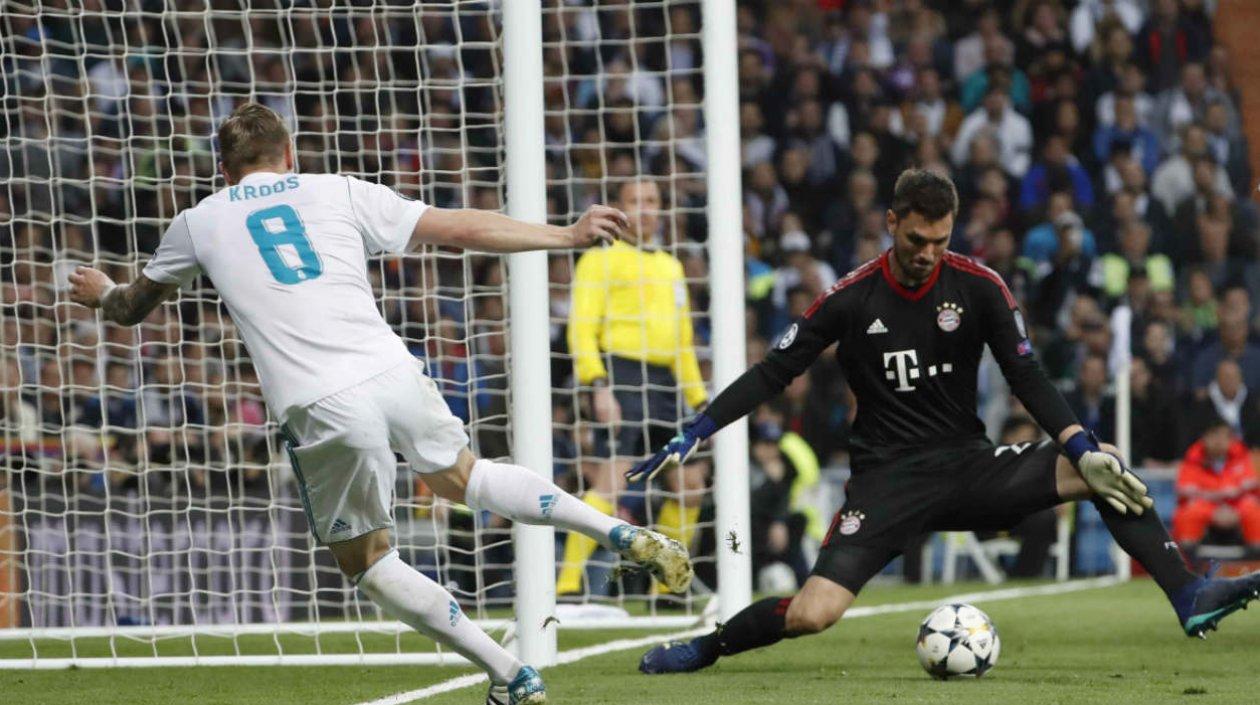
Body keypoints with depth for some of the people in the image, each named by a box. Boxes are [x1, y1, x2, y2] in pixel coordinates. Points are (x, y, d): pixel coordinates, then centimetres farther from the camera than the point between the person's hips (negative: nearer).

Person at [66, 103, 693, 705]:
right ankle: (620, 533, 16)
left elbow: (133, 306, 33)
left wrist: (101, 294, 57)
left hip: (323, 410, -3)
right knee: (461, 477, 30)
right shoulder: (337, 192, 15)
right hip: (393, 373, 3)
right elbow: (465, 230, 13)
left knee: (367, 563, 15)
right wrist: (569, 235, 21)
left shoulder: (198, 224, 16)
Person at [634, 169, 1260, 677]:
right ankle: (704, 648, 6)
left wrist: (1084, 451, -15)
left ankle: (1189, 597, -13)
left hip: (969, 466, 2)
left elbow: (1027, 378, -1)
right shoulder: (852, 298, -7)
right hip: (886, 480, -2)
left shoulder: (979, 288, -3)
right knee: (811, 614, -20)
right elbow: (772, 373, -1)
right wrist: (691, 436, -7)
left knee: (1105, 472, -18)